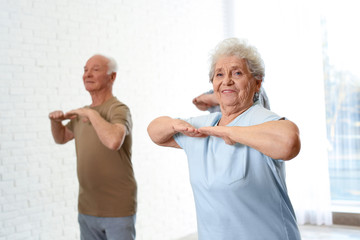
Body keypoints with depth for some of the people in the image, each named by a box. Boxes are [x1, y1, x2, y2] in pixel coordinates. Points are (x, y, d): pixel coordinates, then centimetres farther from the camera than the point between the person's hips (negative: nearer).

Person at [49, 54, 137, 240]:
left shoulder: (118, 110, -15)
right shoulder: (83, 113, 9)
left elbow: (114, 142, -37)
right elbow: (61, 138, 27)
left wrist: (91, 114, -23)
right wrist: (55, 120, 5)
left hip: (118, 210, -7)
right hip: (87, 210, 7)